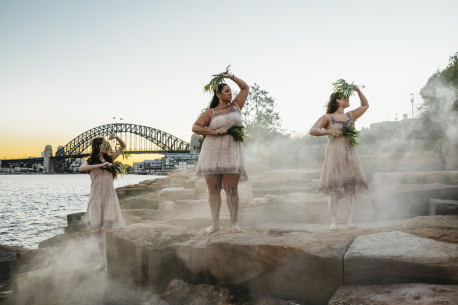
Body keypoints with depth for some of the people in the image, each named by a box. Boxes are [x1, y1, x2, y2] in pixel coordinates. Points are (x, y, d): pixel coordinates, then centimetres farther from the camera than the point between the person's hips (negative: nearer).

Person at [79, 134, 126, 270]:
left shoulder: (109, 159, 15)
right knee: (98, 229, 0)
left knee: (107, 226, -8)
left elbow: (123, 146, 20)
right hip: (96, 197, -2)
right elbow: (81, 168, -18)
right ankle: (103, 262, 5)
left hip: (110, 197, 2)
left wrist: (116, 137, 2)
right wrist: (100, 165, -23)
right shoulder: (90, 161, 4)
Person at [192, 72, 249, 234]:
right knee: (213, 189, 3)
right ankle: (214, 223, 11)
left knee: (231, 189, -6)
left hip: (231, 153, 1)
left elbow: (245, 87, 20)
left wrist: (231, 76, 15)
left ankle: (234, 222, 3)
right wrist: (214, 132, -11)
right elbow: (195, 127, -2)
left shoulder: (236, 106, 12)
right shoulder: (210, 113, 4)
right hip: (212, 153, 0)